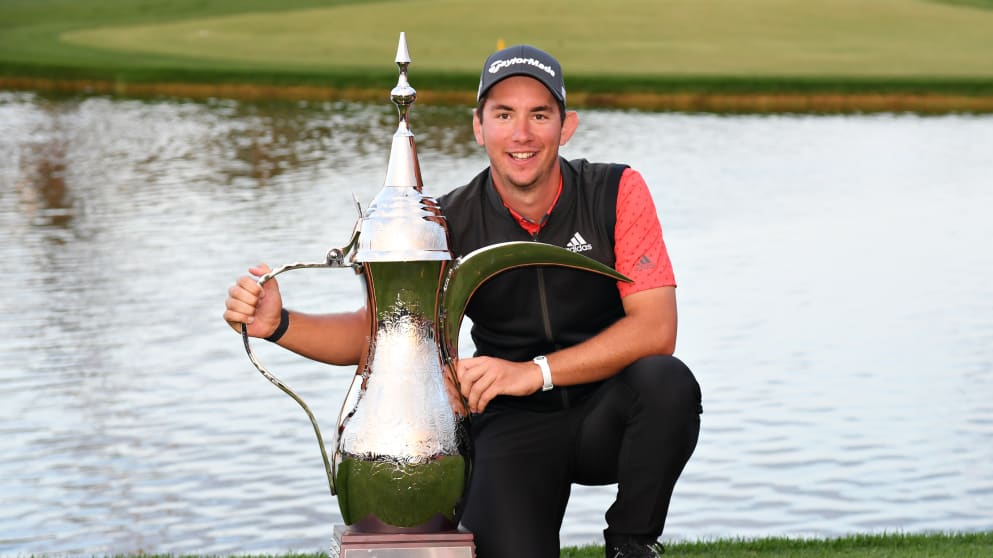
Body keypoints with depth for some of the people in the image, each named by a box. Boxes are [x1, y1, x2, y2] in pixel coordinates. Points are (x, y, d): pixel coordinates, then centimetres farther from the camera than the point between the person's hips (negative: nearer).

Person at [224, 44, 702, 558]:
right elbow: (374, 329, -4)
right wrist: (278, 324, -25)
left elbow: (656, 329, -18)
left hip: (606, 417, 0)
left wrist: (534, 372, -28)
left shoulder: (616, 193, -10)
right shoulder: (451, 225, -6)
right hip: (513, 425, 0)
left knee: (666, 381, -33)